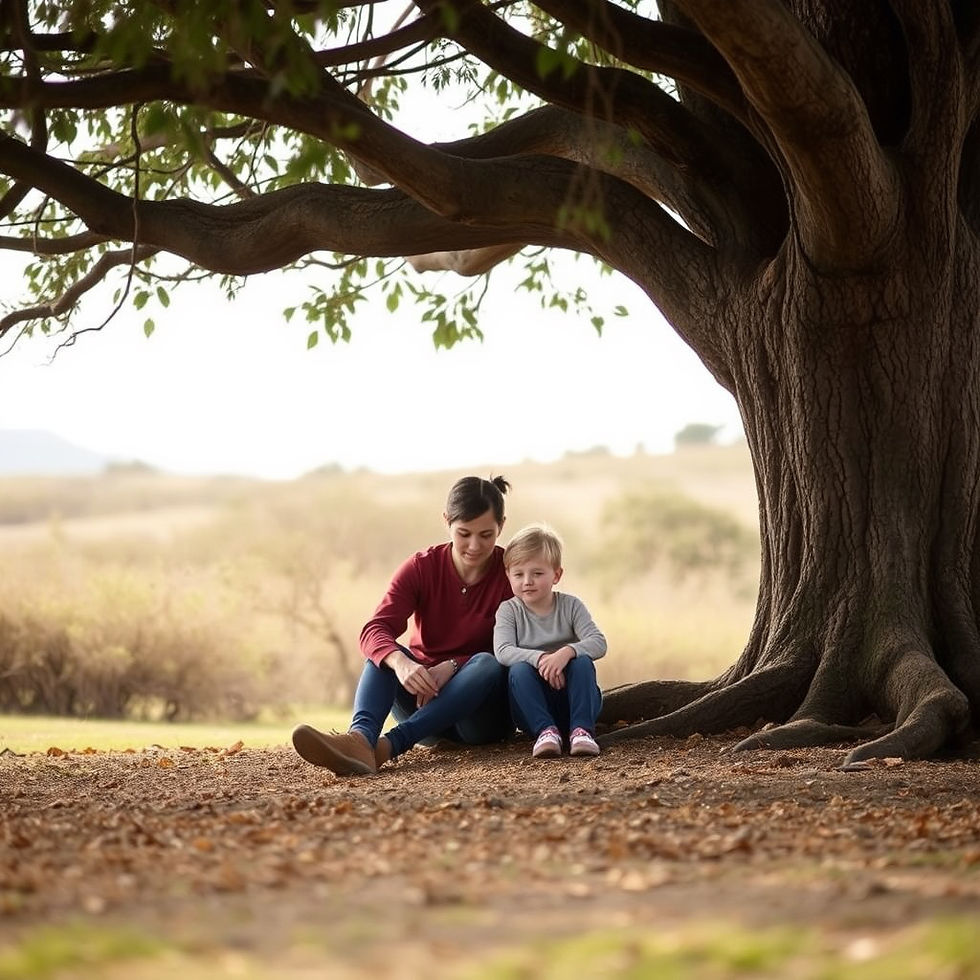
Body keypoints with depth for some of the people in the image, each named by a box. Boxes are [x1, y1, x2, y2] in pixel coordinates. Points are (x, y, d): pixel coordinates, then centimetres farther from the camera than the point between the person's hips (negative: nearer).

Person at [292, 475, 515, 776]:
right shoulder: (421, 568, -5)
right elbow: (374, 630, -19)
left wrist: (451, 667, -31)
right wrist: (400, 663, -43)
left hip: (484, 709, -2)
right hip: (423, 696, 2)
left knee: (488, 664, -34)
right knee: (384, 652, -25)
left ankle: (389, 745, -50)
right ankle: (361, 739, -55)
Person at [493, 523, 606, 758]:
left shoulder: (570, 606, 0)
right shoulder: (509, 611, -1)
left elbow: (598, 643, -14)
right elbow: (502, 651, -19)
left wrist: (567, 652, -35)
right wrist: (540, 658, -37)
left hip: (571, 700, 0)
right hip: (532, 708, 0)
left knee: (583, 662, -27)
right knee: (519, 670, -28)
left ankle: (581, 729, -35)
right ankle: (545, 730, -37)